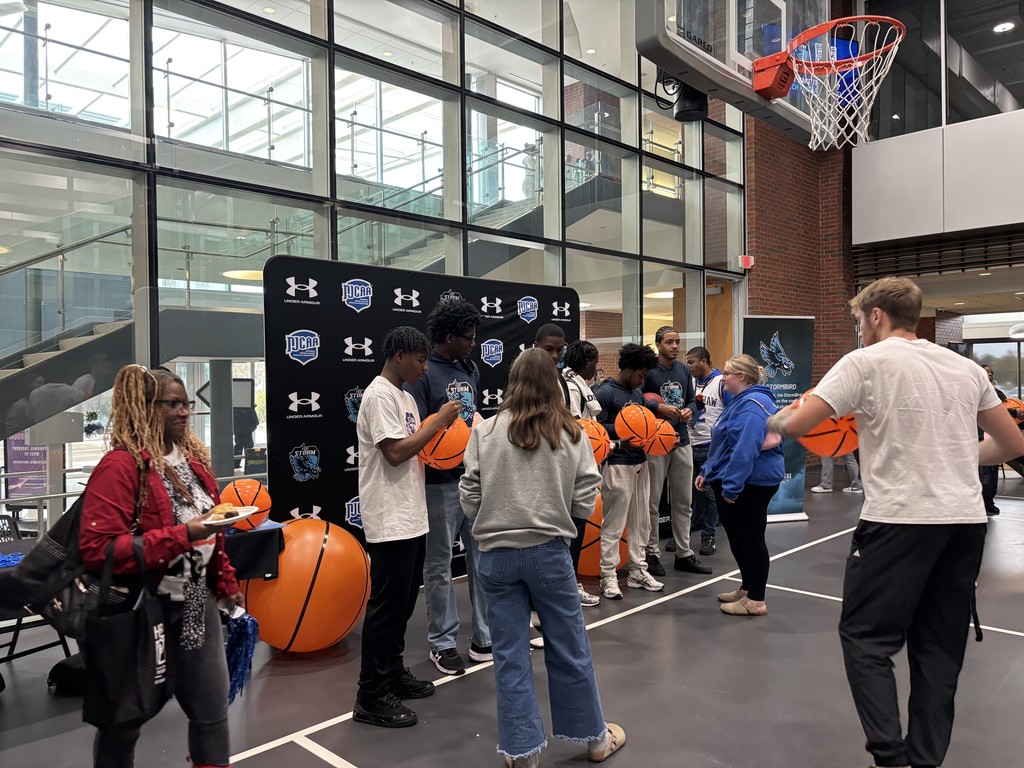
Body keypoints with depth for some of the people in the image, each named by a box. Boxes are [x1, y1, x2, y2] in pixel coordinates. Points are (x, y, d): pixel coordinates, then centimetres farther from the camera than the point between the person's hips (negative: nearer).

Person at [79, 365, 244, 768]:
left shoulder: (193, 458, 7)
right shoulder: (119, 466, -17)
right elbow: (97, 549, -24)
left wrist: (227, 584, 15)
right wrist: (181, 536, -28)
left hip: (198, 603, 6)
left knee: (212, 711, 13)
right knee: (125, 718, 15)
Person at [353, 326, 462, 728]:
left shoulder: (405, 396, 16)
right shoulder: (379, 396, -14)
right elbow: (395, 452, -21)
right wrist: (438, 421, -14)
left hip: (412, 517, 10)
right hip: (391, 521, -10)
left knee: (404, 600, 17)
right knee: (387, 604, -3)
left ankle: (393, 673, 31)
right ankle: (372, 698, 7)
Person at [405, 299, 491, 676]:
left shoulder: (470, 369, 11)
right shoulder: (422, 374, -12)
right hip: (442, 482, -7)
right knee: (439, 564, 8)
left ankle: (486, 637, 25)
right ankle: (442, 642, 22)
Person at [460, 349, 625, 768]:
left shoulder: (485, 432, -4)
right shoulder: (571, 433, -4)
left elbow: (470, 500, -3)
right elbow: (585, 503, -5)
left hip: (497, 555, 0)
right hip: (549, 551, 0)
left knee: (510, 654, 11)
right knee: (569, 647, 15)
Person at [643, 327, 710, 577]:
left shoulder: (684, 370, 11)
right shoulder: (648, 371, -9)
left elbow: (692, 399, 16)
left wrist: (689, 411, -5)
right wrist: (660, 409, -24)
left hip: (682, 441, 6)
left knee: (683, 501, 12)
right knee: (653, 501, 3)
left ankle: (684, 553, 23)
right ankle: (651, 552, 15)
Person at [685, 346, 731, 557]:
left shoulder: (722, 383, -8)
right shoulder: (690, 382, 8)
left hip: (712, 448, -5)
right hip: (690, 445, 5)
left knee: (709, 494, 4)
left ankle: (708, 537, 15)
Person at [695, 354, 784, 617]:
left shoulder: (752, 405, -20)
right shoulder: (739, 401, 16)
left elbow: (745, 449, -29)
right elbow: (723, 445, 22)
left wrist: (731, 486, -27)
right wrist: (708, 473, 19)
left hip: (750, 484, -11)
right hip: (732, 481, 11)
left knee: (750, 537, -1)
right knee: (737, 536, 18)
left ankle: (756, 601, 9)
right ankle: (747, 588, 32)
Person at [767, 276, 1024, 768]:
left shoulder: (866, 362, -6)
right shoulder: (966, 367, 12)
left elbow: (794, 425, -13)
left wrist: (772, 419, 9)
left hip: (899, 520, -6)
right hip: (966, 521, 6)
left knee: (866, 638, 5)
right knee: (939, 648, 14)